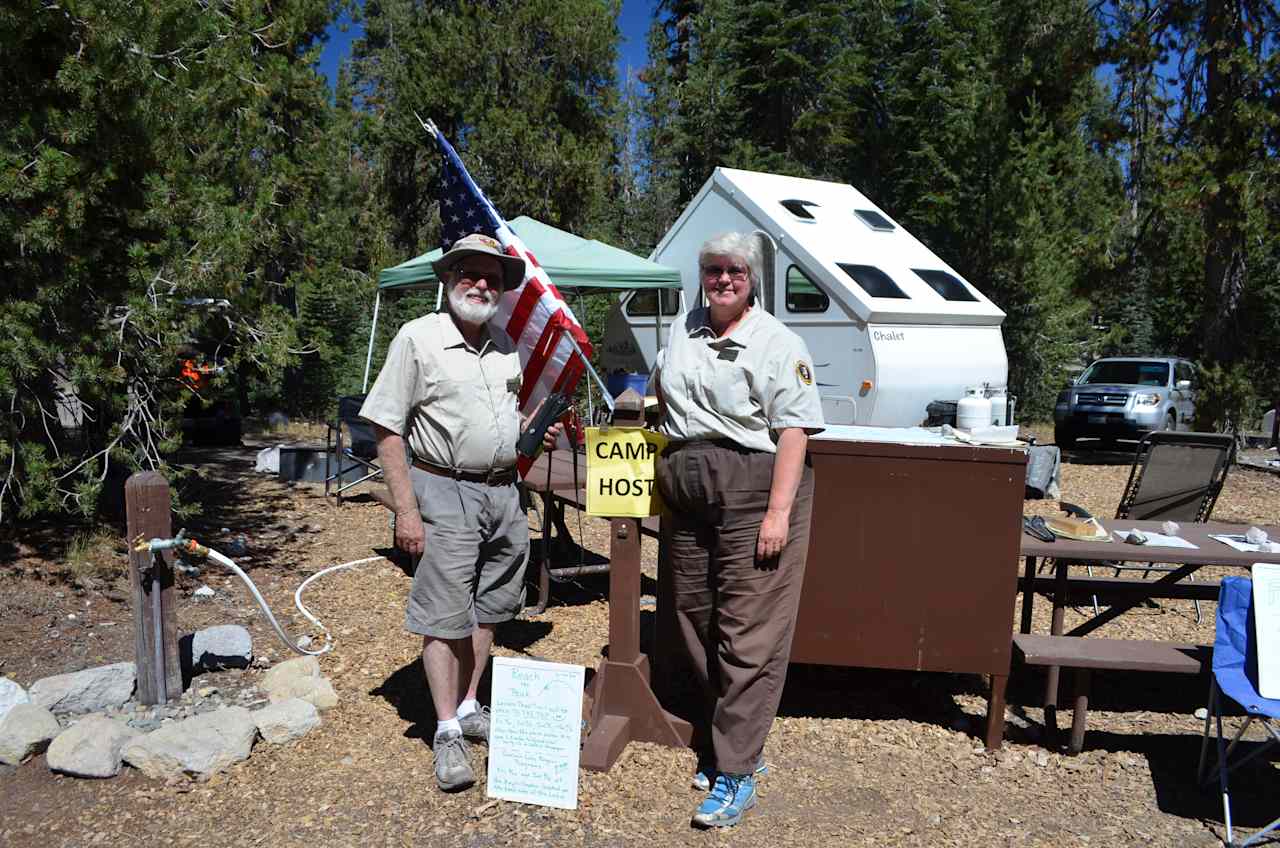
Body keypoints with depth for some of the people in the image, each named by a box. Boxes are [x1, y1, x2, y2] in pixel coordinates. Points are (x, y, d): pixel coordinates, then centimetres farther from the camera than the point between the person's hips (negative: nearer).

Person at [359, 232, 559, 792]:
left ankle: (468, 707, 30)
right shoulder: (419, 338, -7)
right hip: (447, 491, -6)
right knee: (445, 616, -2)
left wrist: (540, 432, 2)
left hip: (504, 491, 6)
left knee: (487, 609, 14)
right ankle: (447, 731, 10)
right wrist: (406, 510, -15)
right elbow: (387, 429, -10)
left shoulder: (508, 346, 11)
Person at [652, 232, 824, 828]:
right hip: (688, 499, 7)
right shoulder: (684, 328, 14)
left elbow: (793, 431, -12)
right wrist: (667, 454, 20)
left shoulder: (778, 344, -6)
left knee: (749, 636, -5)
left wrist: (778, 512, -19)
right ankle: (735, 742, 27)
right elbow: (664, 393, 31)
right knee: (697, 627, 12)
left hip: (754, 494, -7)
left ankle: (735, 773, 3)